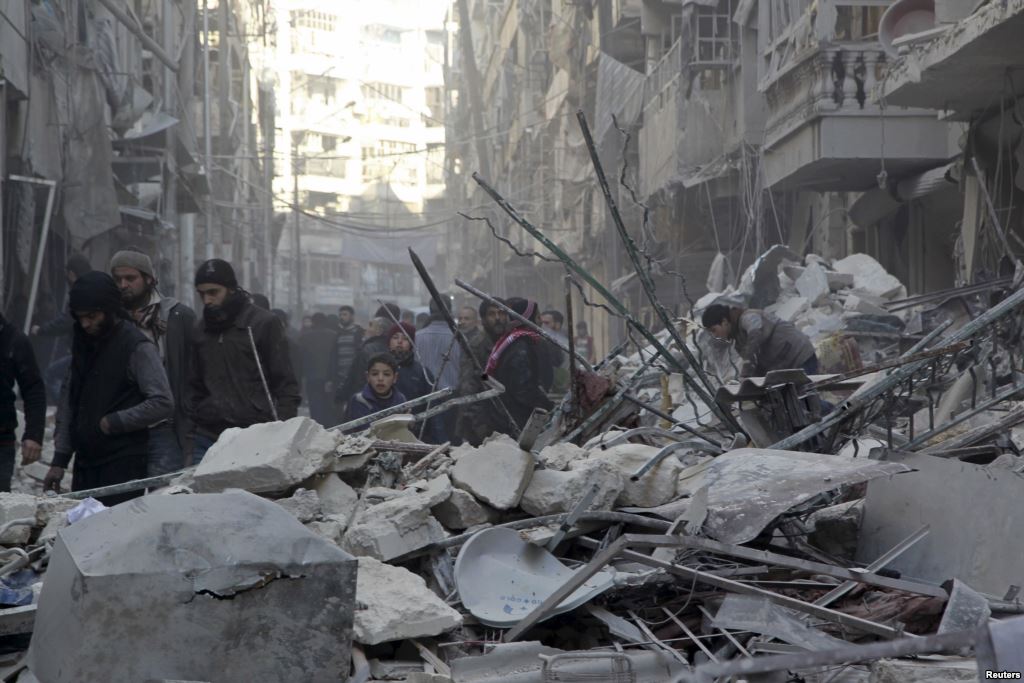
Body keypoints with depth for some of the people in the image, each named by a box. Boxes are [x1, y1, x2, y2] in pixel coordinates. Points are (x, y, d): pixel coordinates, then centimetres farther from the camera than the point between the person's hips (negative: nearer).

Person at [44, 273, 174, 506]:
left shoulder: (137, 347, -9)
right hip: (85, 460, 7)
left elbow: (163, 404, -14)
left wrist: (114, 421, -12)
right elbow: (68, 400, 16)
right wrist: (60, 460, 11)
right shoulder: (83, 343, 13)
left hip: (123, 464, -7)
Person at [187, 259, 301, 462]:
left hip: (256, 436, -4)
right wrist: (193, 420, 9)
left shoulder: (264, 323, -1)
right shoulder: (201, 329, 14)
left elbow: (286, 384, -2)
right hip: (208, 436, 4)